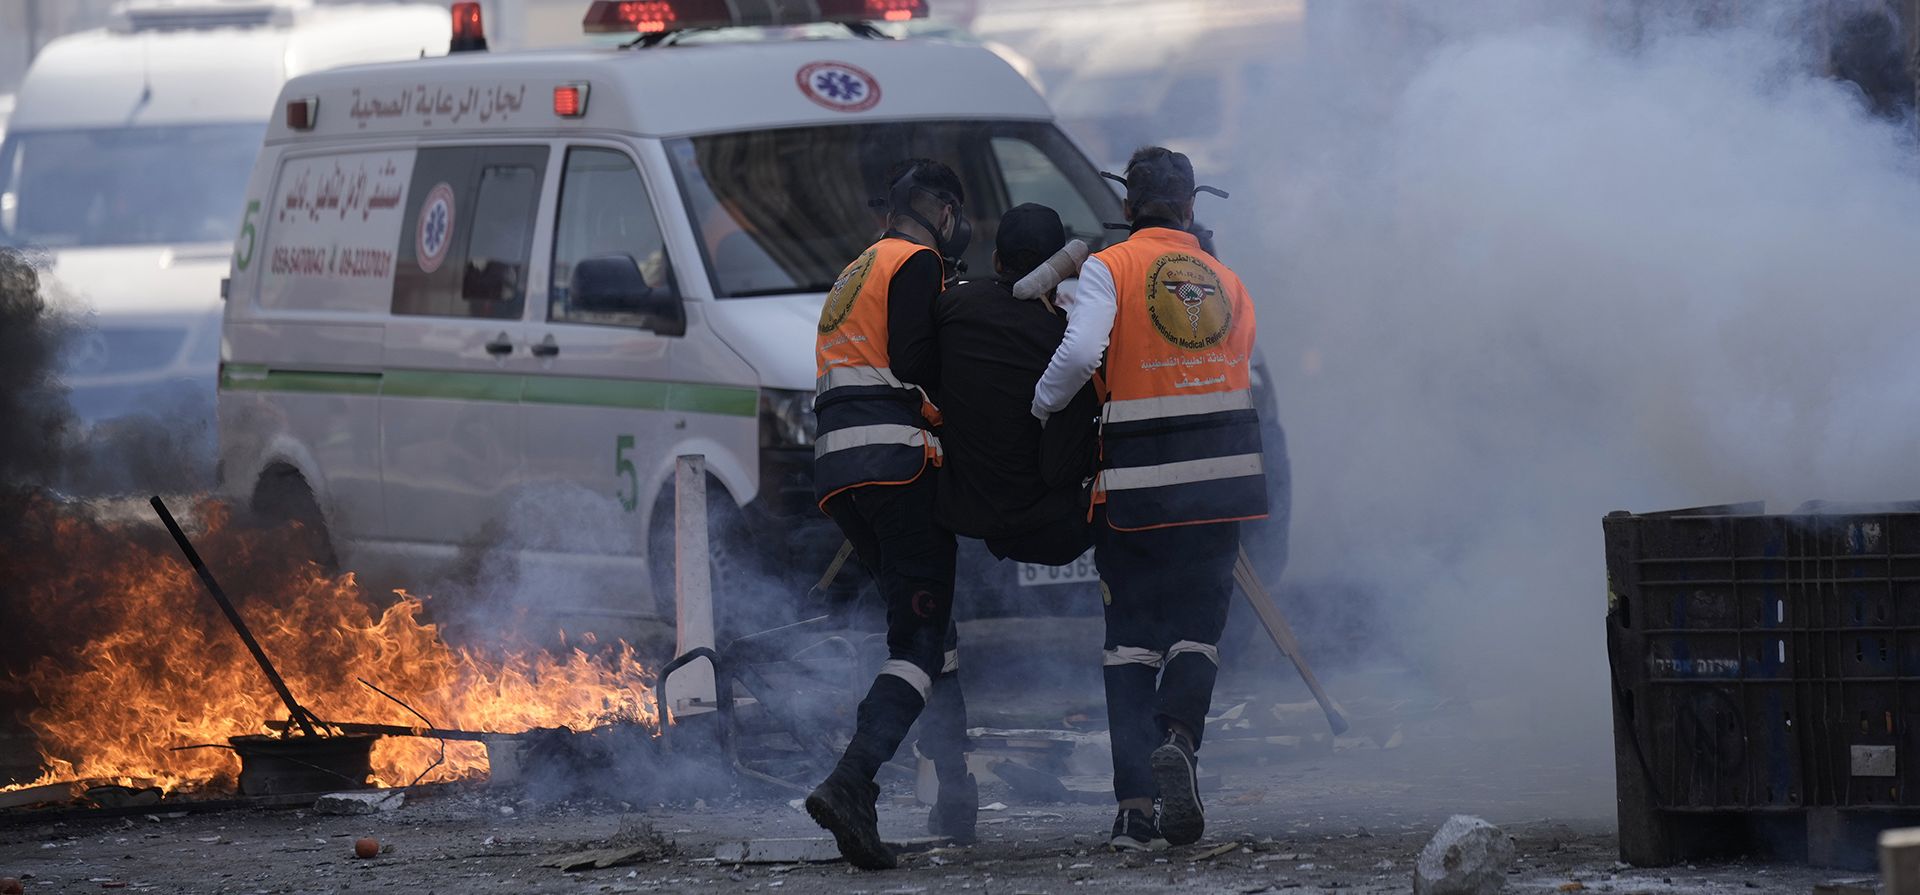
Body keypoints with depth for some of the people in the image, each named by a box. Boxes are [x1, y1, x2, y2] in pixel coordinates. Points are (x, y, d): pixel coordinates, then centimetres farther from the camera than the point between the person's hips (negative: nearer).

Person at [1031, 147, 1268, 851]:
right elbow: (1241, 375, 9)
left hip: (1137, 480, -2)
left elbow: (1081, 350, -19)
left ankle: (1134, 805, -3)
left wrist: (1040, 407, -4)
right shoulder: (1226, 282, 11)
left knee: (1133, 634, 6)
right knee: (1198, 625, 9)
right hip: (1221, 477, 2)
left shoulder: (1109, 269, -3)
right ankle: (1178, 736, -20)